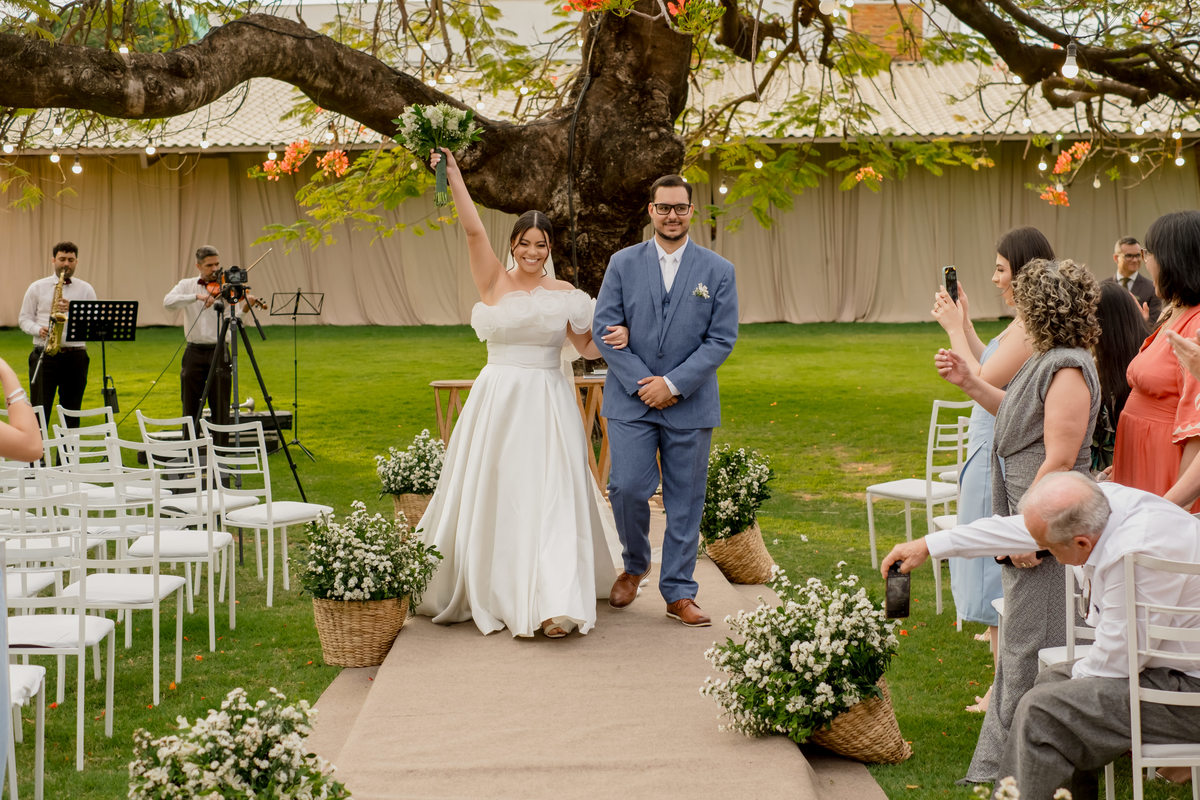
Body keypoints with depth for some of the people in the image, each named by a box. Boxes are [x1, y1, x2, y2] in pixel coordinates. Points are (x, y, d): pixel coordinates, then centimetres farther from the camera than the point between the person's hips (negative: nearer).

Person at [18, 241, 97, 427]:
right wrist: (39, 330, -11)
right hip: (44, 355, -1)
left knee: (72, 411, 5)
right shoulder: (37, 288, 9)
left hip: (75, 356, 1)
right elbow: (24, 318, 9)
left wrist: (74, 310, -13)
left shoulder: (86, 289, 9)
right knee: (39, 410, -5)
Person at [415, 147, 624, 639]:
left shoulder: (564, 294, 7)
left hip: (549, 406, 1)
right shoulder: (494, 283, 2)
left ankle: (554, 605, -9)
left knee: (551, 498, -6)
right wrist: (452, 174, -17)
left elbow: (587, 347, 13)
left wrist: (615, 339, -7)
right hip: (498, 401, -1)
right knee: (493, 499, 5)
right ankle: (490, 593, 22)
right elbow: (473, 229, -9)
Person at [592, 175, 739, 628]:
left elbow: (721, 339, -2)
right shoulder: (623, 264, 4)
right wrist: (640, 382, -10)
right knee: (627, 488, -8)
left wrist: (673, 384, -11)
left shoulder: (718, 271, 3)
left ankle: (679, 593, 13)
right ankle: (634, 566, 19)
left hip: (690, 403, 0)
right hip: (631, 399, 0)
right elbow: (604, 328, 0)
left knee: (685, 500, 3)